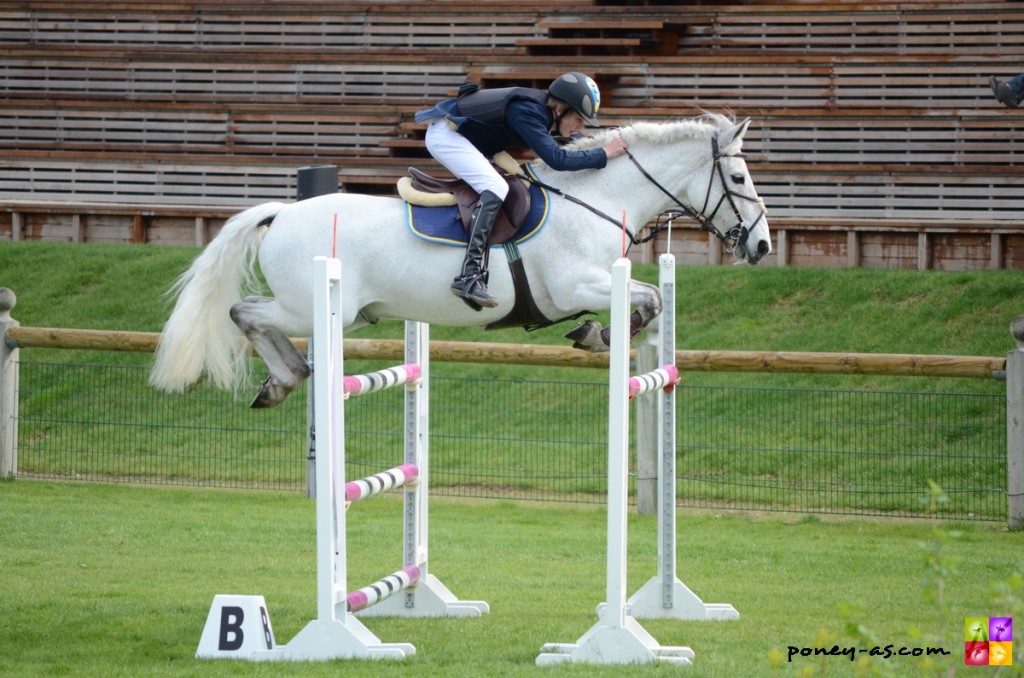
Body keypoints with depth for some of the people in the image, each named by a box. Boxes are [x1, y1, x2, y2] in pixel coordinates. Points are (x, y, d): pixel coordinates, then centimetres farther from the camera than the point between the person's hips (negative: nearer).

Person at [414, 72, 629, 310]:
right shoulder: (527, 112, -25)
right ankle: (470, 277, -35)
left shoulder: (546, 114, 4)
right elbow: (557, 159, -32)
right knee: (495, 188, -24)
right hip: (444, 135, -11)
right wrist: (603, 154, -24)